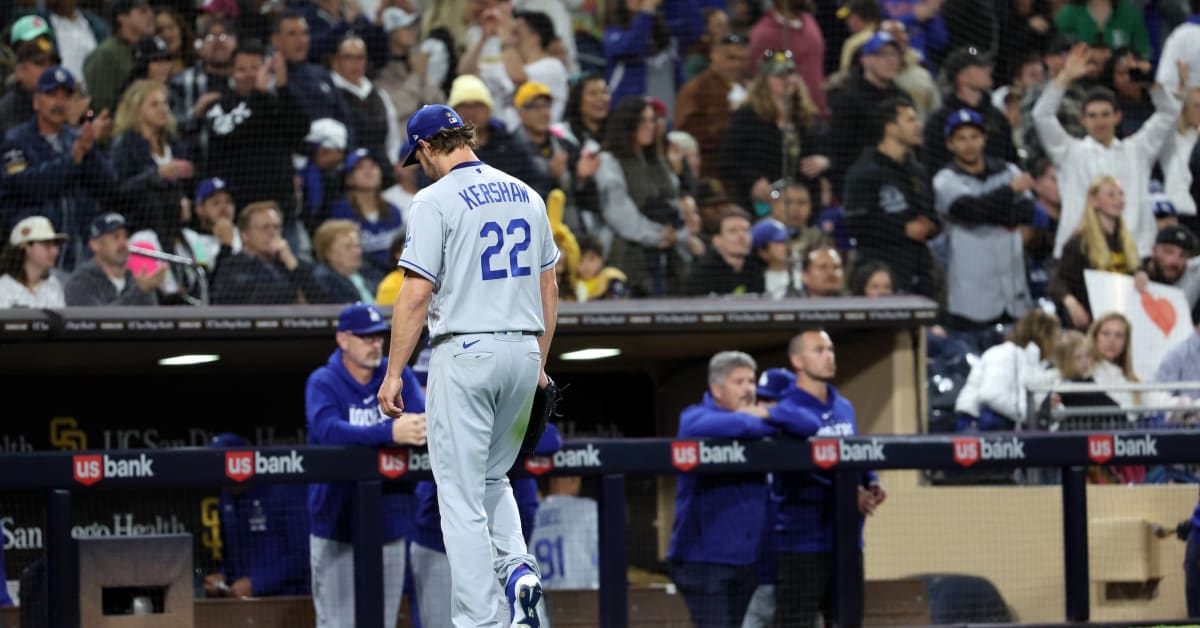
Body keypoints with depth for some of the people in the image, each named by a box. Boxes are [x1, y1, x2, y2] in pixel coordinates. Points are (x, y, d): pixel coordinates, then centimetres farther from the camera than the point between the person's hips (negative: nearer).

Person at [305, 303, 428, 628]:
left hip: (390, 523, 4)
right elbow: (328, 430, -25)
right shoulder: (323, 382, -6)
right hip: (337, 523, -4)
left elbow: (424, 420, -7)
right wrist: (389, 433, -39)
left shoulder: (398, 375, 6)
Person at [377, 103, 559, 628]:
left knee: (462, 496, -1)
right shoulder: (525, 195, 10)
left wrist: (393, 373, -9)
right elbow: (548, 287, 14)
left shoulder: (436, 201, -9)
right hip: (522, 350, 6)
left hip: (465, 353, -6)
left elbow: (416, 294, -14)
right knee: (492, 478, 22)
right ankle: (518, 569, -1)